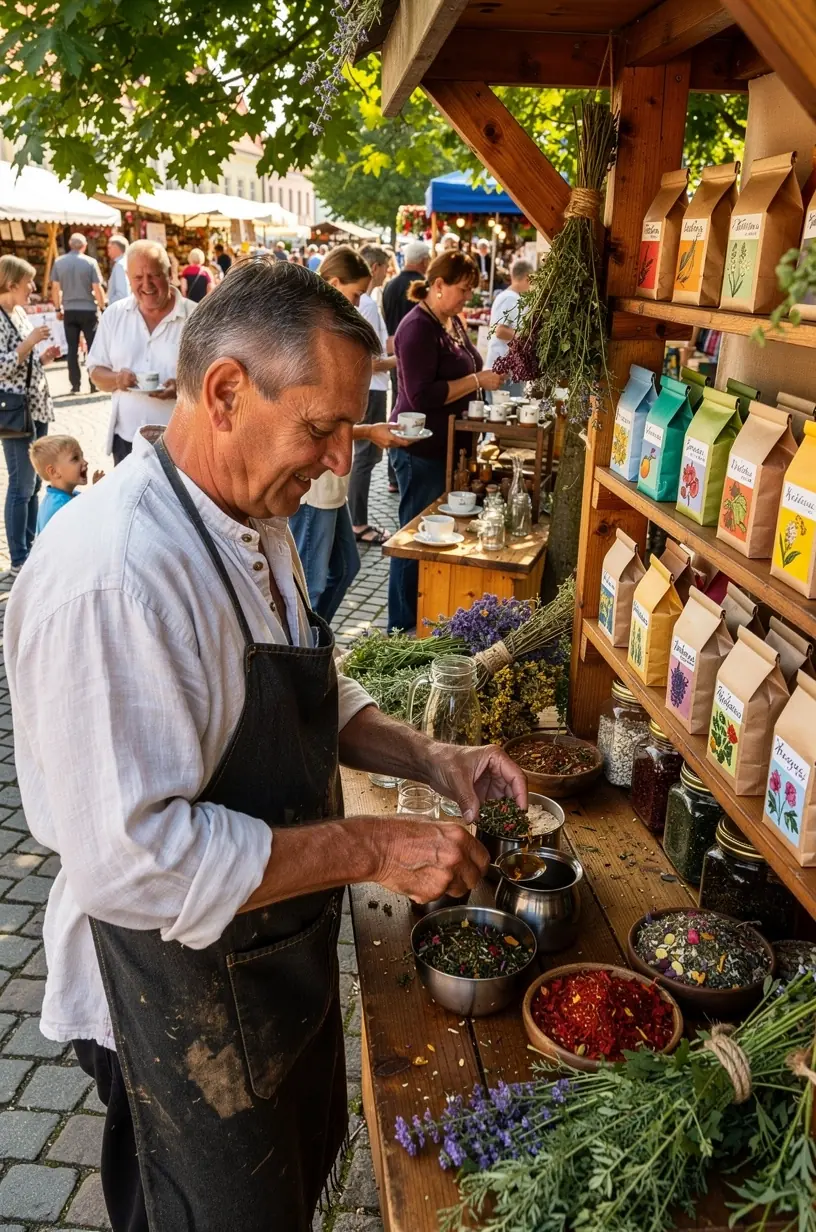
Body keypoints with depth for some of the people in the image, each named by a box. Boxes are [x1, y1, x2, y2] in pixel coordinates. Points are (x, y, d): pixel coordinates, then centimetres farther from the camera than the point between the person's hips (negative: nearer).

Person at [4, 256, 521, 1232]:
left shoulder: (253, 521, 0)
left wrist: (428, 760, -4)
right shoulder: (113, 575, -32)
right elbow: (131, 859, -34)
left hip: (281, 956, 9)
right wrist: (371, 849, -28)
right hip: (184, 997, -8)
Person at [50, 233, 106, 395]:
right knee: (93, 347, 6)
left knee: (72, 349, 7)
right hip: (88, 310, -2)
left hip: (69, 311, 3)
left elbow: (55, 287, 3)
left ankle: (75, 385, 6)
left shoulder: (59, 262, 1)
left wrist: (58, 308, 13)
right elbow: (97, 288, -9)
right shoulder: (90, 262, -8)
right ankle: (94, 384, 4)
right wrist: (102, 307, 1)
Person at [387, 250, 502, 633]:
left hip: (447, 442, 9)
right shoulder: (418, 328, -18)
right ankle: (403, 626, 12)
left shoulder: (452, 321, 11)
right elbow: (421, 394, -25)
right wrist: (478, 381, -22)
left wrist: (487, 376, 6)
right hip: (421, 447, -9)